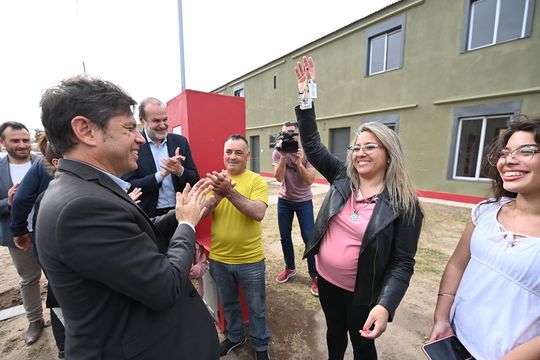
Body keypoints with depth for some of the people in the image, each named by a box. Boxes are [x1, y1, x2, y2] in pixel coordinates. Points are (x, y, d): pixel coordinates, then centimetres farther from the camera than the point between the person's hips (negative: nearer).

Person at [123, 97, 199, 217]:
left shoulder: (180, 141, 1)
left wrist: (180, 170, -18)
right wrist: (161, 174, -22)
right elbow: (127, 187, -10)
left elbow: (195, 180, 1)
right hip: (148, 216, -2)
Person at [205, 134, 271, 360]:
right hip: (218, 258, 4)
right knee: (228, 303, 27)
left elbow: (258, 213, -27)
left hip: (250, 260, -3)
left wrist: (230, 192, -37)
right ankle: (235, 337, 54)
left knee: (256, 308, 19)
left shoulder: (257, 181, -13)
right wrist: (218, 194, -29)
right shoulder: (215, 180, -1)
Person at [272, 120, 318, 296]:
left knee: (308, 237, -2)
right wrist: (283, 157, -29)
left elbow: (310, 180, -18)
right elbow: (279, 178, -20)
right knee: (284, 236, 11)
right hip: (284, 200, 2)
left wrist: (299, 163, -30)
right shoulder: (278, 153, -9)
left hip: (304, 201, -2)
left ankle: (314, 276, 16)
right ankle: (290, 268, 34)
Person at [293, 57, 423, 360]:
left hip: (362, 293, -3)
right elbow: (312, 145, -8)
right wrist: (306, 96, -12)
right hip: (326, 279, 4)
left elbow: (403, 263, -15)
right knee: (334, 331, 29)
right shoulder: (342, 177, -8)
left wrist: (385, 305, -28)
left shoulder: (404, 204, -17)